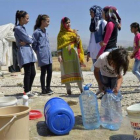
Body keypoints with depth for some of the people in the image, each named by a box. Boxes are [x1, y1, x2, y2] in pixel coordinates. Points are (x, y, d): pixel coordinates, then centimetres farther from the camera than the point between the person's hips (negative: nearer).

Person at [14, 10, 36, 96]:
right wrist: (31, 40, 8)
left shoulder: (22, 28, 20)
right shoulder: (18, 28, -9)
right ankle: (26, 92, 1)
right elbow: (29, 40, -13)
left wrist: (26, 42, -7)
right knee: (28, 73, -8)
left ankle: (29, 90, 19)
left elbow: (29, 40, 14)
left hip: (29, 52, 9)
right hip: (24, 52, -9)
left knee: (33, 73, 9)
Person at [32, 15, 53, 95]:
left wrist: (48, 52, 13)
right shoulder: (37, 32, -8)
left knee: (50, 72, 8)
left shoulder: (45, 31, 16)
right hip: (42, 55, -7)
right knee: (43, 72, 0)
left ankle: (48, 88, 21)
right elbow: (34, 43, -8)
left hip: (48, 55, 7)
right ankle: (43, 90, 10)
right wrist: (38, 52, -1)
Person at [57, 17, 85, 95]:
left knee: (77, 71, -3)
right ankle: (68, 89, 4)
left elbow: (78, 42, 9)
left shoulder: (73, 32, 13)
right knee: (66, 72, 0)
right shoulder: (61, 34, 9)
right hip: (65, 55, -1)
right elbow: (59, 45, 3)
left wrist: (77, 35, -9)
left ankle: (81, 89, -2)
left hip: (73, 53, 1)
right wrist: (59, 55, -7)